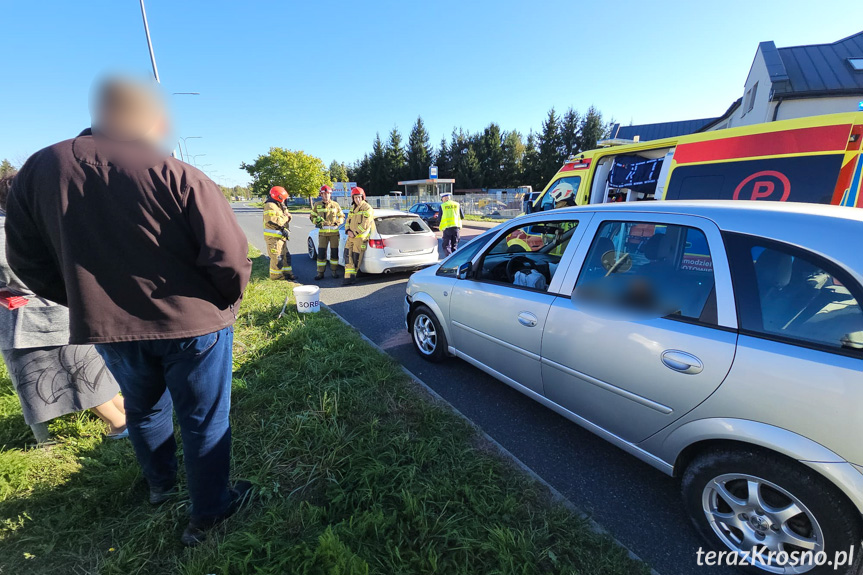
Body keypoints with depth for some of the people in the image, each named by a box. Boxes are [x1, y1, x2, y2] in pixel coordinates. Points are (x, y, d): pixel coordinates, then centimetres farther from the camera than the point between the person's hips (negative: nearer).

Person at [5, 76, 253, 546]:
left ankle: (161, 485, 52)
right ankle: (206, 516, 28)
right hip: (192, 322, -5)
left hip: (105, 328, 5)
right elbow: (228, 256, -20)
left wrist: (87, 304, 18)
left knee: (143, 406, 29)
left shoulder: (38, 169, 1)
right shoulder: (177, 175, -16)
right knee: (204, 419, 12)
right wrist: (228, 301, -1)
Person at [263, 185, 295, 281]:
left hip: (281, 236, 10)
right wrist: (285, 218, -13)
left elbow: (287, 216, 17)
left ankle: (287, 272, 23)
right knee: (276, 257, -6)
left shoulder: (279, 206, 19)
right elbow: (272, 221, -25)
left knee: (285, 255, 15)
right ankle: (275, 275, 3)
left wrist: (288, 215, -7)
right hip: (274, 237, -10)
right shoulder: (270, 206, -14)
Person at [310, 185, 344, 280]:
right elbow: (312, 216, 15)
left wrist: (337, 222, -6)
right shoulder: (317, 205, 7)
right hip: (322, 232, 0)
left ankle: (334, 271, 18)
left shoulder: (335, 205, 5)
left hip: (334, 232, 0)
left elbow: (342, 217, 13)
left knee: (334, 252, 5)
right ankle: (320, 273, 5)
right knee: (321, 253, -3)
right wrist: (317, 221, -5)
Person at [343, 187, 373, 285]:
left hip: (361, 237, -7)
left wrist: (355, 233, -15)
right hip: (351, 236, 7)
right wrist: (348, 231, -1)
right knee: (348, 254, -3)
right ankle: (349, 276, -4)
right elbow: (348, 221, 20)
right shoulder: (353, 208, 20)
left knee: (356, 257, -3)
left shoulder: (367, 208, -6)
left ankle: (352, 275, 10)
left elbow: (365, 225, -14)